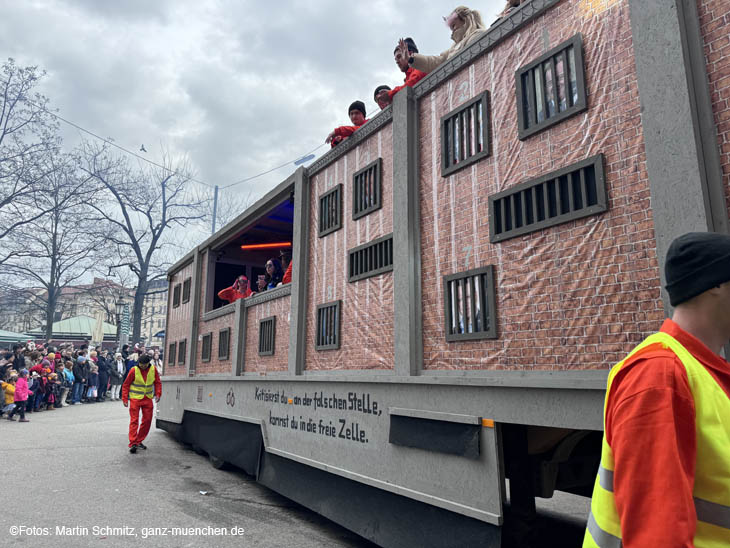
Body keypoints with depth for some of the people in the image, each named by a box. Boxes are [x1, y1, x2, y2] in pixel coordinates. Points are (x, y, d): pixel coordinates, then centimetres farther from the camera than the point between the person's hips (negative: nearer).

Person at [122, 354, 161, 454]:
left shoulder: (153, 369, -1)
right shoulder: (134, 370, -10)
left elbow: (157, 383, 11)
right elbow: (126, 385, -2)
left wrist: (158, 394, -2)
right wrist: (125, 399, -6)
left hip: (148, 399, 4)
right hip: (135, 398, -4)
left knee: (147, 420, 5)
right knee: (134, 420, -6)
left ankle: (139, 441, 19)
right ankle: (133, 443, -4)